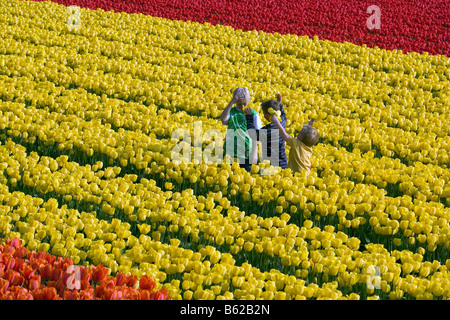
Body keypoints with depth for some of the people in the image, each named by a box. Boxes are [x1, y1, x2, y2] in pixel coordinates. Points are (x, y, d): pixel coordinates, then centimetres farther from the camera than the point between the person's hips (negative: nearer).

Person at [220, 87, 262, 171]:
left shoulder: (253, 114, -2)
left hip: (247, 154, -1)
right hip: (231, 152, 1)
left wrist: (255, 153, -7)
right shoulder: (231, 112, 2)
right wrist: (231, 102, -21)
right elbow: (223, 119, -21)